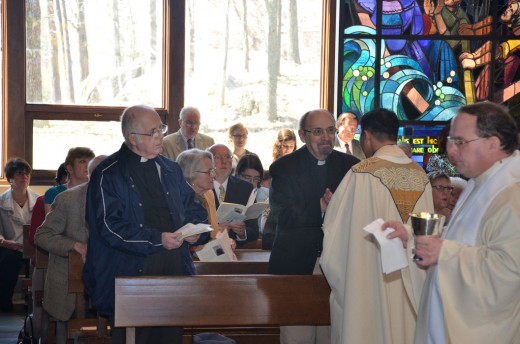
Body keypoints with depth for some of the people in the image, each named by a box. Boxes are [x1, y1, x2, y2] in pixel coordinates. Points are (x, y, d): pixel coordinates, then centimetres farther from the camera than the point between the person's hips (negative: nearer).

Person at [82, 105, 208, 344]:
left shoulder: (171, 170, 16)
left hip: (175, 271, 5)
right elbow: (110, 225, -11)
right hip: (131, 275, -5)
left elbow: (192, 208, 20)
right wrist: (156, 239, -20)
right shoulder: (109, 174, -3)